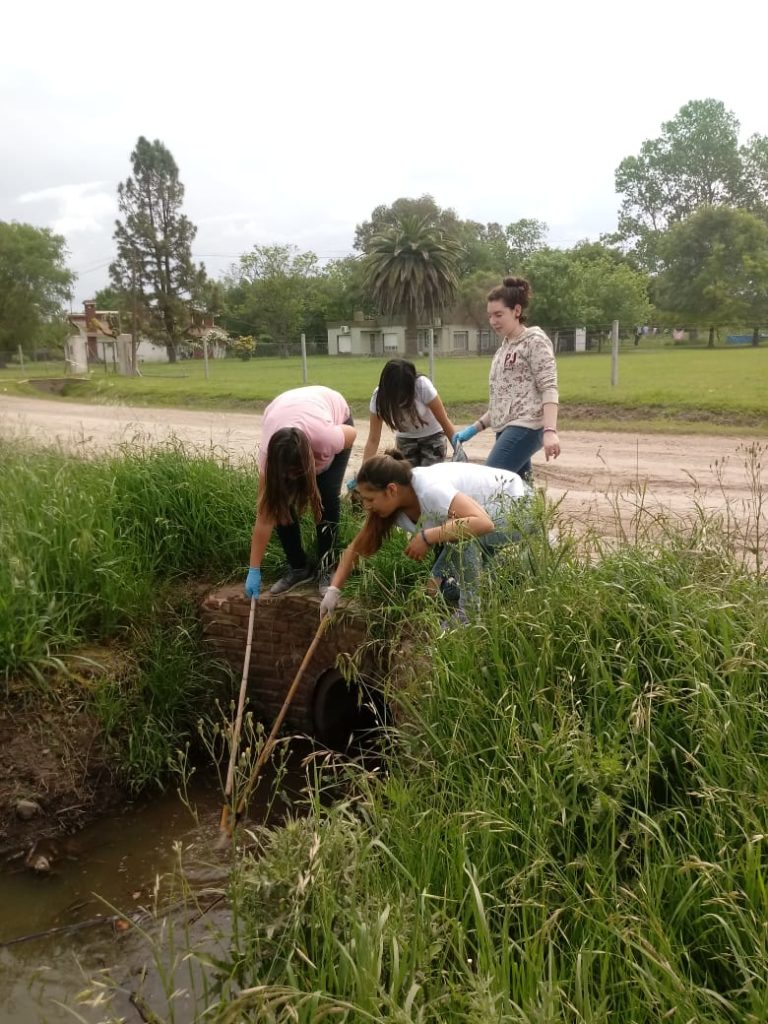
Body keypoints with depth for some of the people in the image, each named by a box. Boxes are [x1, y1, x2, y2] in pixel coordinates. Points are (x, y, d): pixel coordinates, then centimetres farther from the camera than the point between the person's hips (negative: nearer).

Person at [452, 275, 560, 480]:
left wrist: (550, 431, -24)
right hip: (506, 430, 8)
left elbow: (549, 388, -11)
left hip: (525, 428, -8)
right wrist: (475, 427, 15)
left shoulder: (535, 340, -1)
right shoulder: (504, 348, 21)